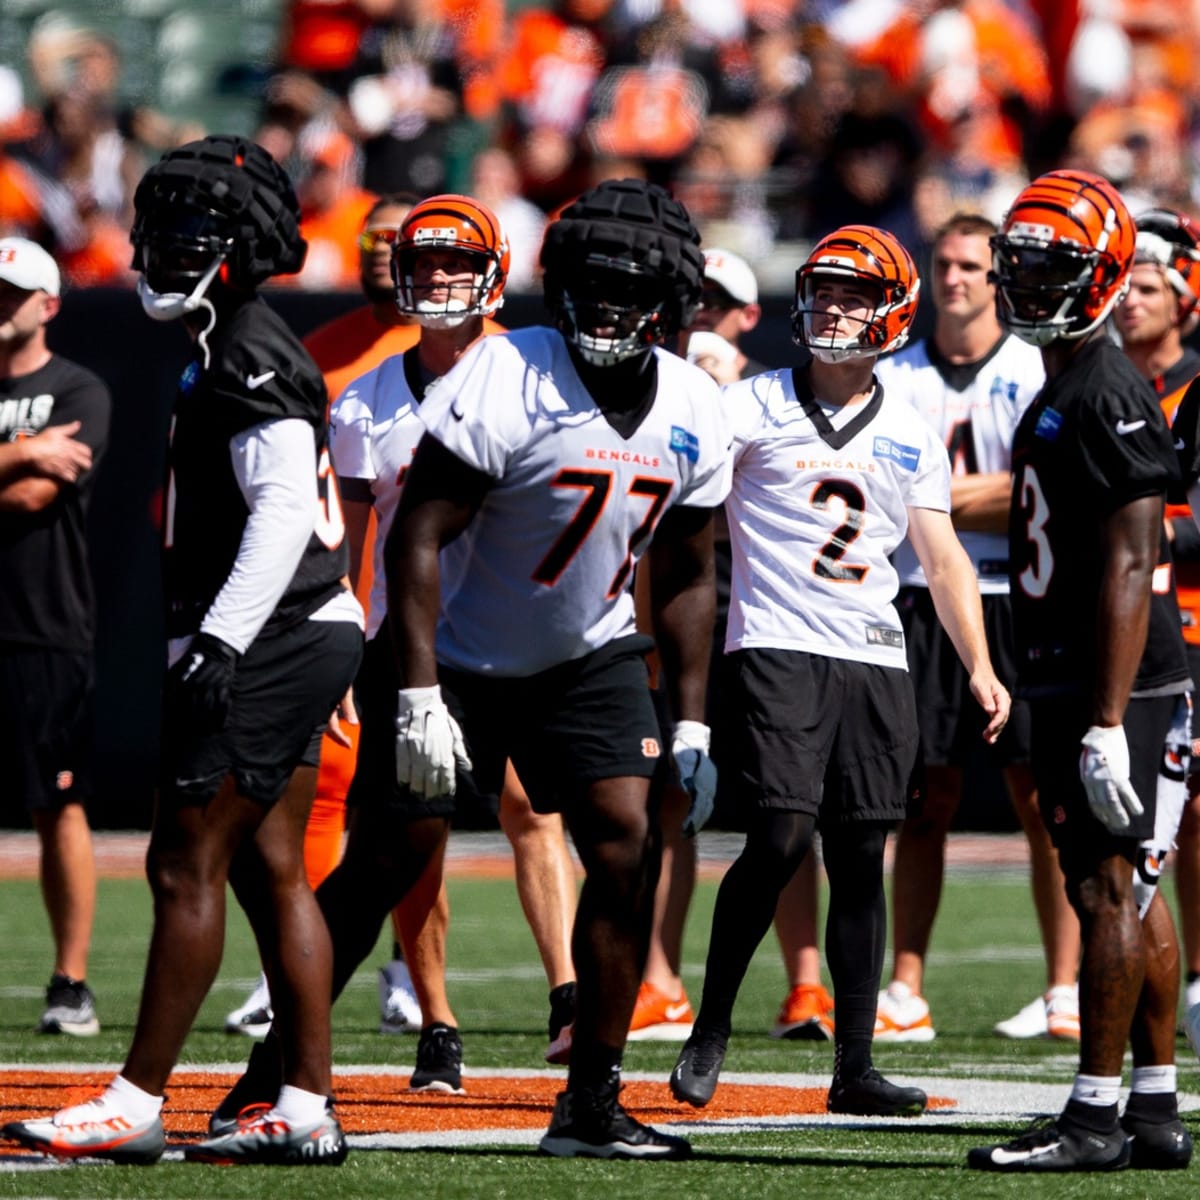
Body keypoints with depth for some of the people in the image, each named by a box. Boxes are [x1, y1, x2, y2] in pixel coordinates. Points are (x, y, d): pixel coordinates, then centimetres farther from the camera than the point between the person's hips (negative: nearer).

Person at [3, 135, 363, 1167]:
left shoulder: (247, 356, -15)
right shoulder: (234, 349, 17)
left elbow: (283, 510, -24)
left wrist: (219, 645, -28)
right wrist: (211, 645, 24)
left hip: (267, 645, -10)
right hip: (301, 642, 10)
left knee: (187, 866, -7)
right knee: (272, 870, 9)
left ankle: (137, 1103, -5)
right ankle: (307, 1109, 9)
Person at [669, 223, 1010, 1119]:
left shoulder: (911, 435, 14)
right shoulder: (758, 406, 3)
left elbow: (943, 556, 16)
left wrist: (980, 665, 8)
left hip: (875, 658, 4)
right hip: (778, 647, -4)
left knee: (860, 857, 3)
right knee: (781, 838, -15)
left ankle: (855, 1068, 7)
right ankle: (710, 1030, 2)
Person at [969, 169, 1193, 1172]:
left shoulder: (1108, 399, -15)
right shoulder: (1059, 394, 17)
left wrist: (1108, 724, -24)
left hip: (1118, 689, -10)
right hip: (1074, 684, 10)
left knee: (1110, 891, -8)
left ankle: (1095, 1118, -7)